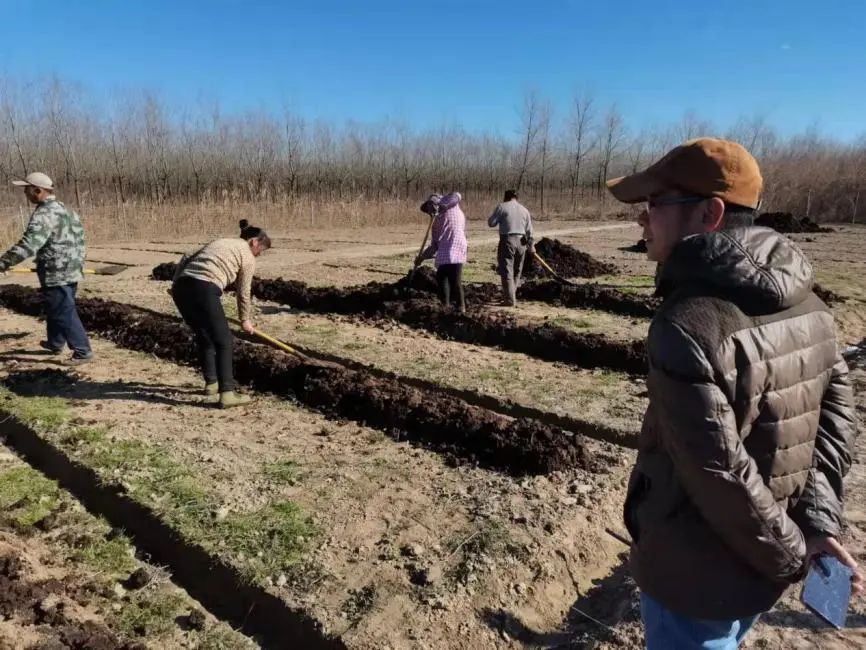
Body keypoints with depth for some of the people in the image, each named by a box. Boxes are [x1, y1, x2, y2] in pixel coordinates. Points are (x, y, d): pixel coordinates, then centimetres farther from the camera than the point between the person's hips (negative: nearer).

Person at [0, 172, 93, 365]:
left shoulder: (44, 214, -18)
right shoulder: (65, 210, 14)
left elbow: (28, 245, -28)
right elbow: (76, 240, 19)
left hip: (57, 274, -10)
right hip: (71, 271, 10)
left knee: (64, 314, -4)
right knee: (55, 310, 23)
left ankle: (83, 351, -1)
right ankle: (55, 343, 36)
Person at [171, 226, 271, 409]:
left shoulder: (220, 243, 30)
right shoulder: (248, 257, 10)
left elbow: (186, 260, 25)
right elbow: (243, 293, 14)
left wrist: (176, 283, 29)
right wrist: (245, 319, 26)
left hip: (181, 288, 8)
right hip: (204, 290, -8)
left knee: (204, 337, 22)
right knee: (223, 340, -1)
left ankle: (211, 382, 31)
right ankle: (227, 393, -6)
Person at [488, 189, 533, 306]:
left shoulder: (502, 207, -2)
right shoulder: (524, 210, 13)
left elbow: (491, 223, -3)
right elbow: (529, 231, 13)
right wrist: (530, 246, 22)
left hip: (507, 240, -5)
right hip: (521, 242, 5)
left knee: (507, 271, -3)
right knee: (516, 271, 17)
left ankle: (510, 300, -8)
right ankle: (511, 296, 28)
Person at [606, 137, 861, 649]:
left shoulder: (687, 326, -29)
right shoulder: (808, 306, -3)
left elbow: (721, 473, -26)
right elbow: (836, 416, 0)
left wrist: (790, 553, -11)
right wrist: (819, 525, -4)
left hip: (695, 575, -7)